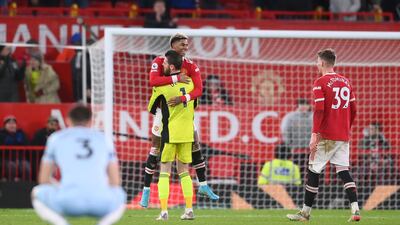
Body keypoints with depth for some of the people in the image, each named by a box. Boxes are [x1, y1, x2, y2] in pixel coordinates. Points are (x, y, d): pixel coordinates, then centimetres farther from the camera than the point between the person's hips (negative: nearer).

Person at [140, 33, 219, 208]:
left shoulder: (191, 66, -3)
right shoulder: (159, 62, -10)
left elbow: (198, 89, -16)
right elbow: (153, 81, -28)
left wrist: (183, 98, -33)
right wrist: (177, 78, -29)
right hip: (164, 109, -3)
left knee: (196, 146, 5)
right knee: (155, 150, -2)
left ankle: (203, 185, 18)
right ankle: (146, 190, 5)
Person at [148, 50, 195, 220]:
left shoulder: (161, 86, -9)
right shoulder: (189, 82, 5)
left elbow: (151, 108, 4)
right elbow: (195, 105, 20)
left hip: (170, 133, -4)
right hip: (187, 133, 4)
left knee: (164, 172, 1)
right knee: (184, 171, 12)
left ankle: (164, 211, -6)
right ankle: (189, 210, 8)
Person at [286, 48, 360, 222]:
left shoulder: (320, 83, -8)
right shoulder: (346, 82, 11)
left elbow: (319, 110, -17)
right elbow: (353, 110, 13)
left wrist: (314, 134, -18)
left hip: (326, 136, -6)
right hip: (343, 136, 6)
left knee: (313, 171, 3)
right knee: (343, 171, 4)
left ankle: (305, 212, 7)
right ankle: (355, 210, -10)